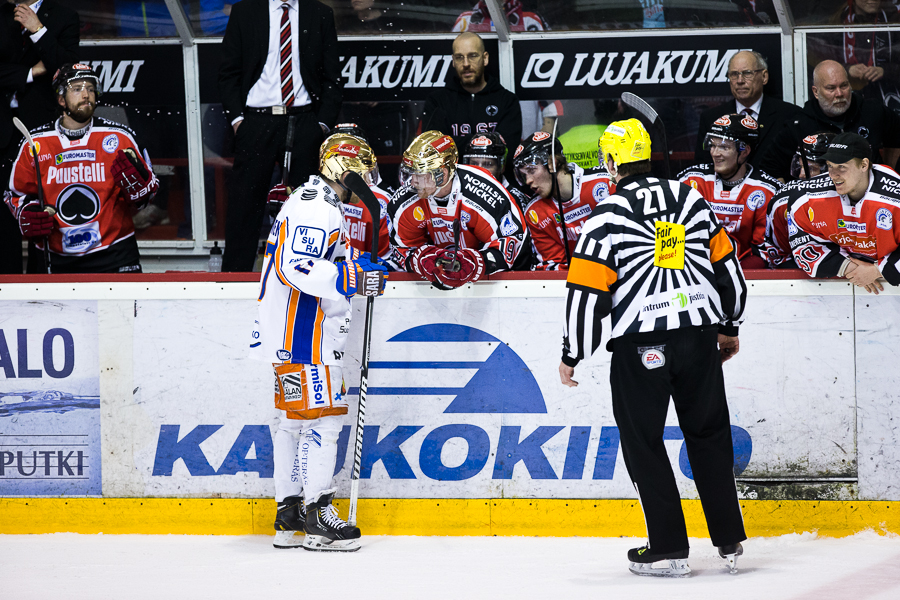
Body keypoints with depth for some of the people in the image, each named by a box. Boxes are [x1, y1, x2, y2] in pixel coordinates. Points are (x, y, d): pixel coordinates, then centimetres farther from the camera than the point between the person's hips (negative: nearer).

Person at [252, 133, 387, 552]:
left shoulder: (321, 203, 18)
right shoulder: (316, 208, -17)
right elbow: (295, 267, -27)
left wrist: (361, 267, 14)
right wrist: (353, 277, -24)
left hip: (295, 332, 11)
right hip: (303, 333, -11)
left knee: (295, 418, 13)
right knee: (323, 417, -9)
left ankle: (289, 516, 17)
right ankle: (317, 517, -8)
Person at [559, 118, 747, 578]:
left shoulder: (607, 217, -8)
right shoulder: (690, 201, 6)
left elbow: (587, 292, -9)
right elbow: (727, 267, 12)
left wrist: (572, 356, 1)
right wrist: (729, 326, 25)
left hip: (641, 345, -4)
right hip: (698, 337, 4)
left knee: (643, 441, 7)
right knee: (708, 433, 16)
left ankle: (669, 548, 4)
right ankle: (729, 540, 15)